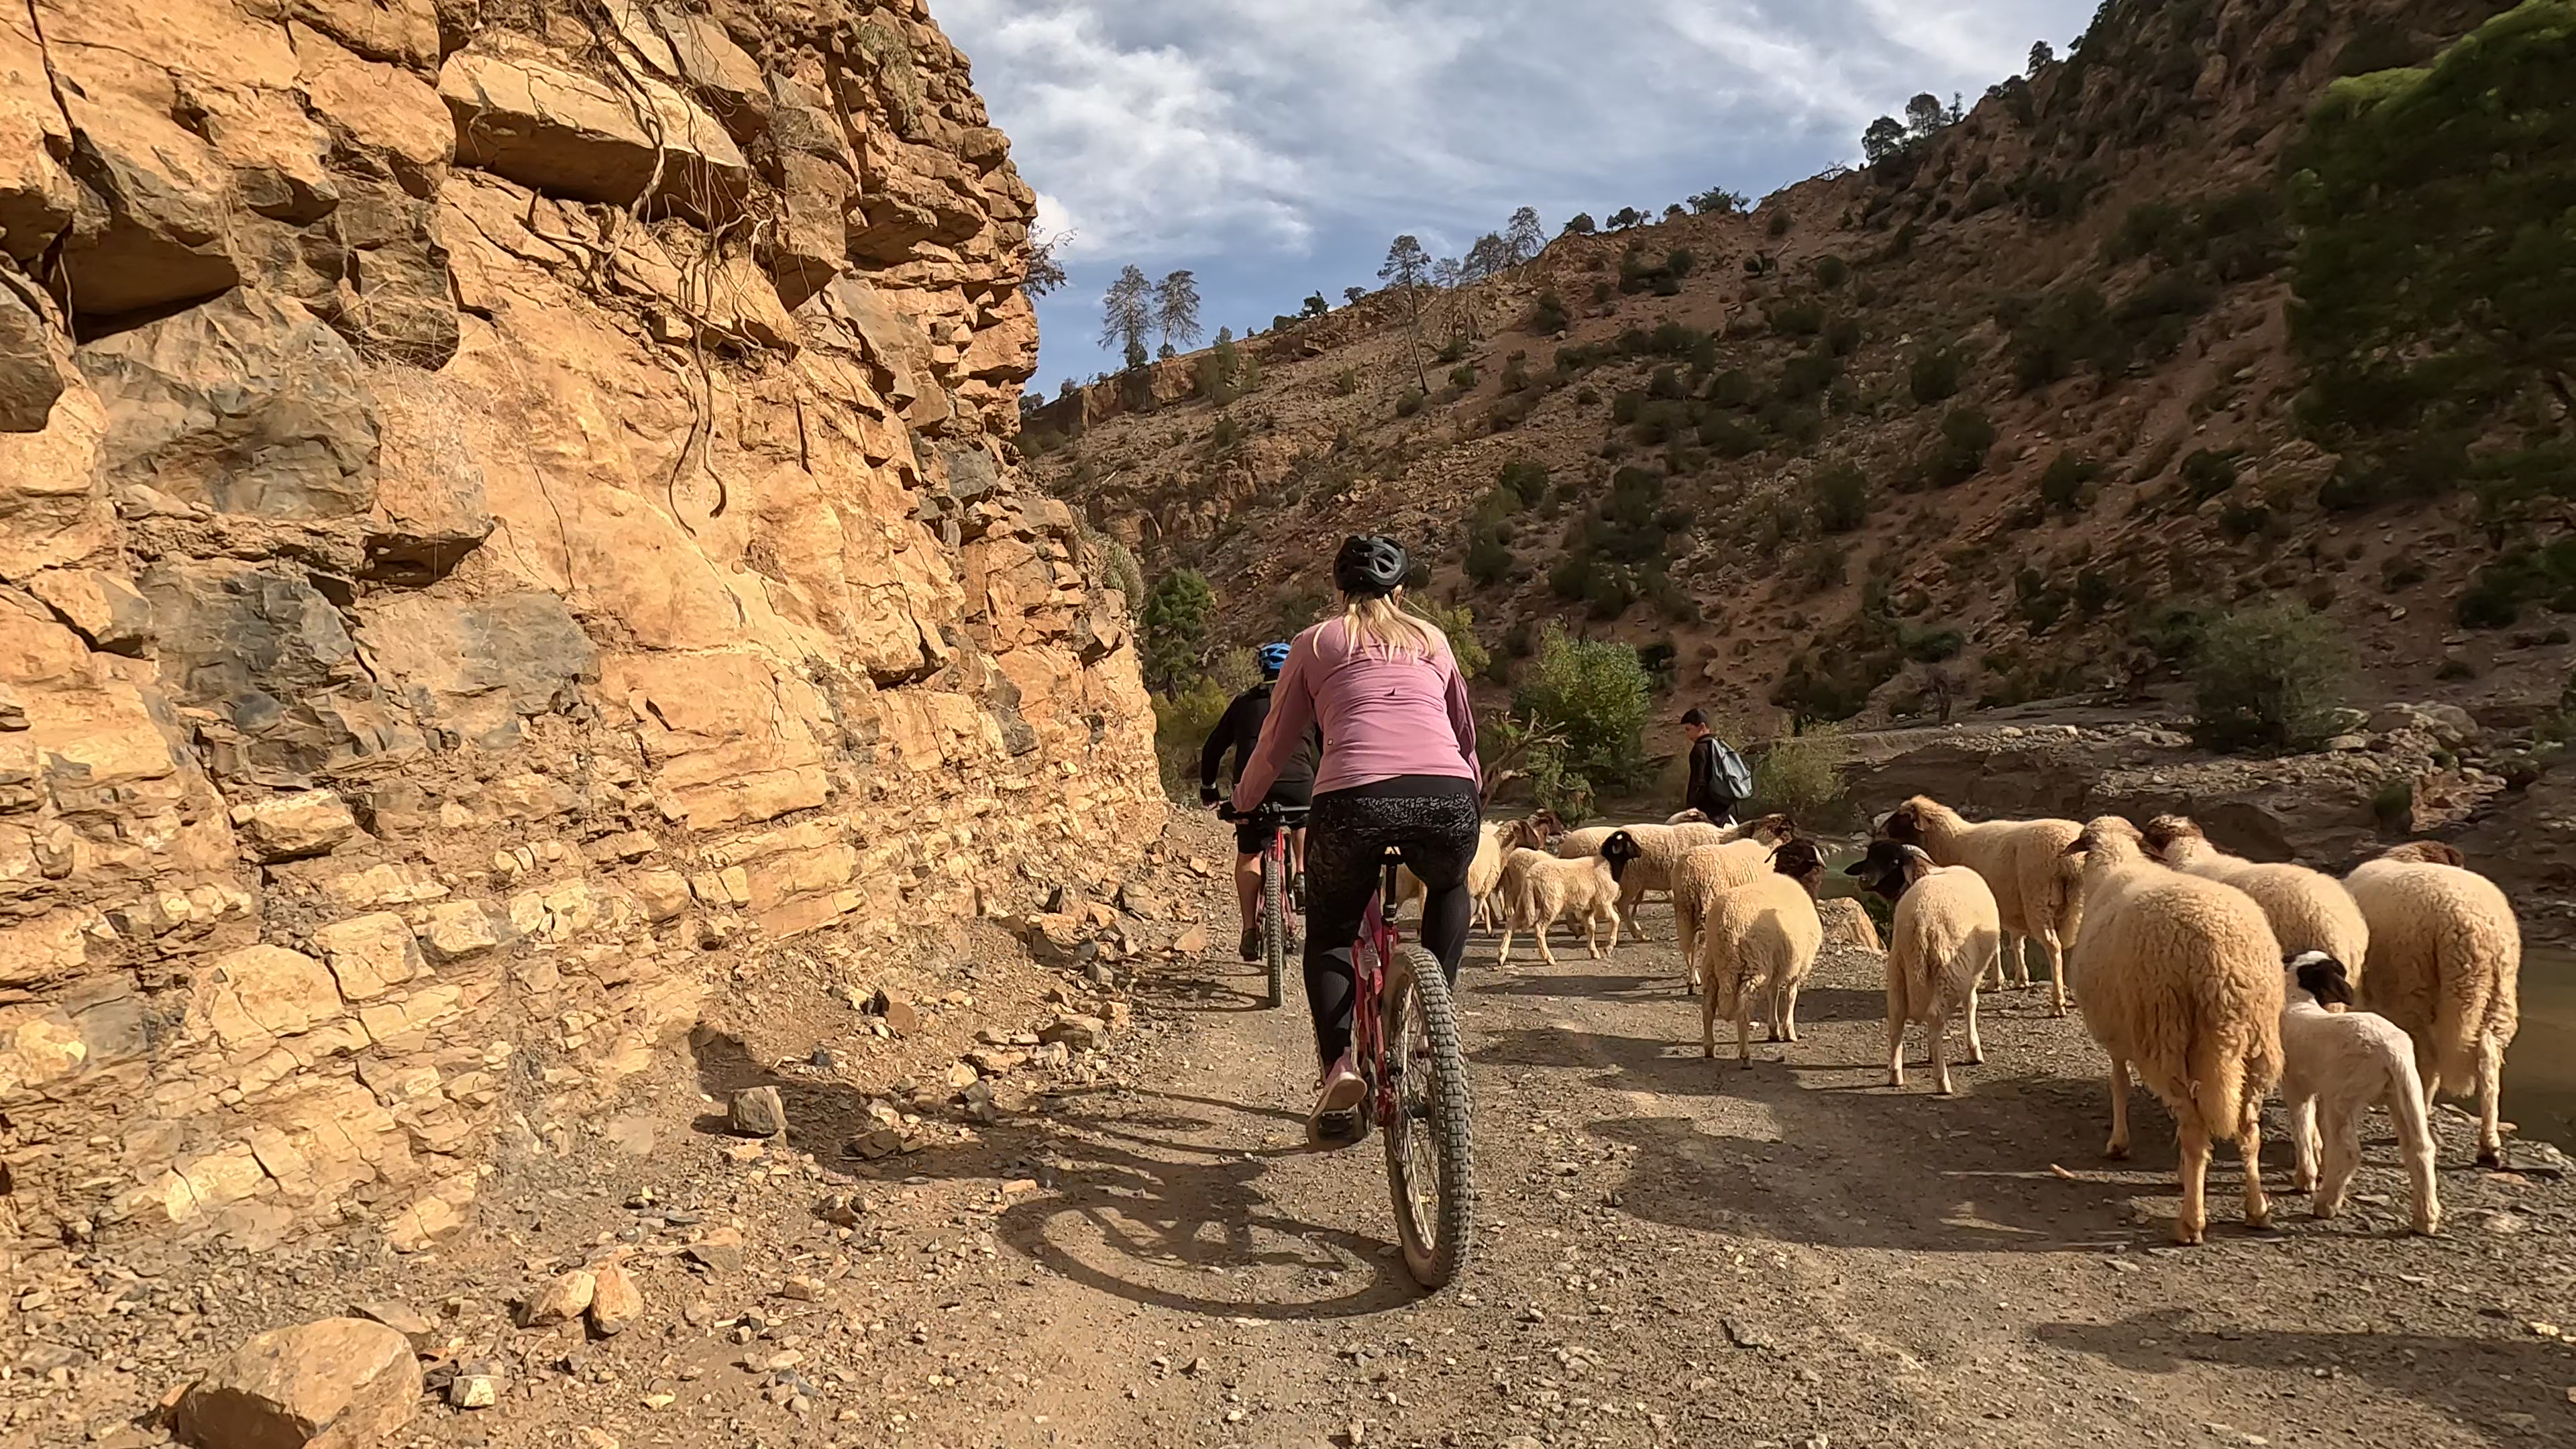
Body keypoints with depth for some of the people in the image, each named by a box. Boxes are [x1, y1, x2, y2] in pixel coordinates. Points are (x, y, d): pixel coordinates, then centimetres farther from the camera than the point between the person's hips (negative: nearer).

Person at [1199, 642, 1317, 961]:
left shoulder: (1244, 703, 23)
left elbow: (1213, 748, 25)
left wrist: (1207, 786, 37)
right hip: (1299, 784, 0)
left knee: (1248, 855, 17)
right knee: (1304, 817, 35)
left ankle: (1250, 929, 9)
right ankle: (1301, 873, 20)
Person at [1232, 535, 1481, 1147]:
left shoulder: (1315, 643, 22)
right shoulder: (1431, 639, 28)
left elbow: (1275, 746, 24)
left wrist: (1243, 800, 43)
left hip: (1354, 799, -2)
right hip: (1448, 798, 2)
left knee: (1329, 934, 22)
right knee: (1450, 891, 36)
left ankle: (1339, 1064, 3)